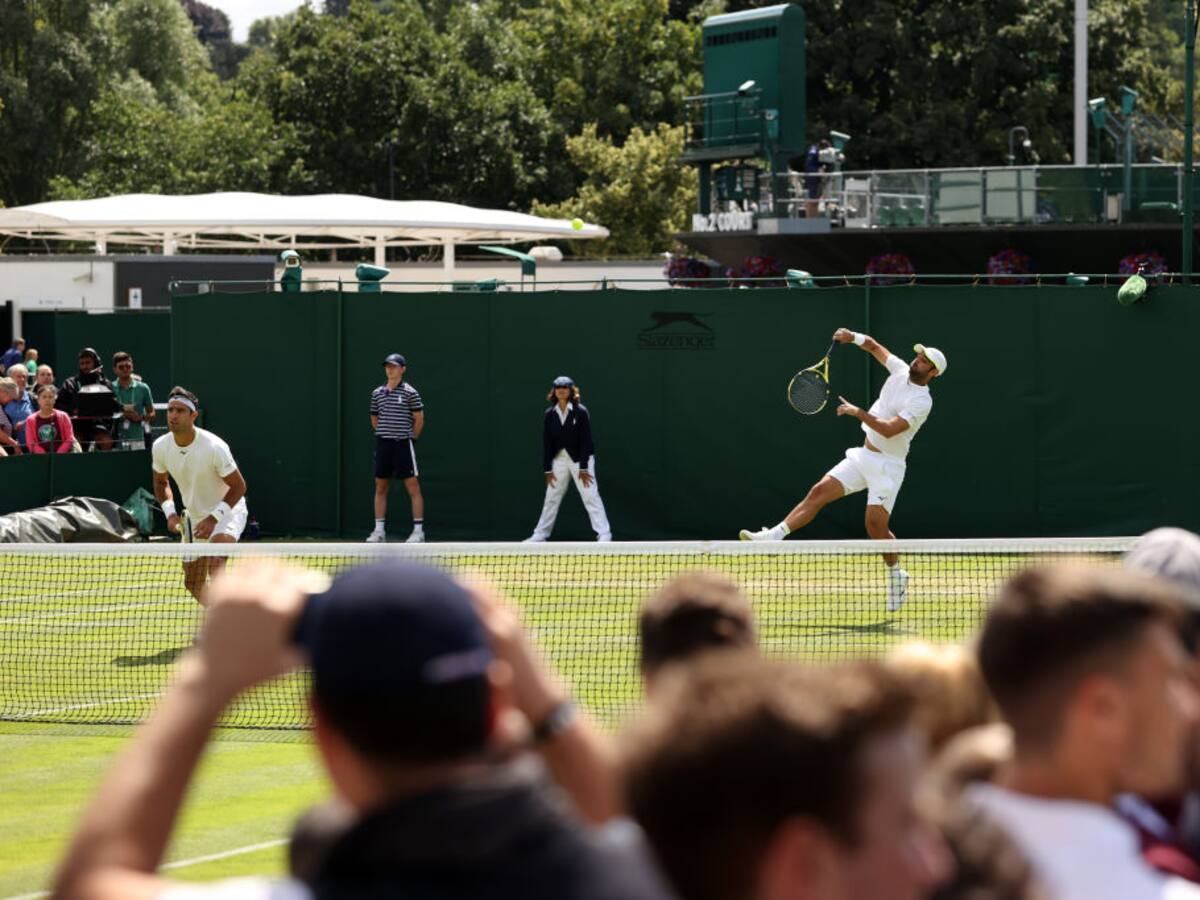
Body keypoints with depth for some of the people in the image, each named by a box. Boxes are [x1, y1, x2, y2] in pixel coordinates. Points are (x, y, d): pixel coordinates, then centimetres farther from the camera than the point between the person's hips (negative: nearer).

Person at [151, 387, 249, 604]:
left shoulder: (214, 447, -26)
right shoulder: (160, 447, -10)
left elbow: (238, 487, -18)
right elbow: (161, 483, 10)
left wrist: (214, 518, -26)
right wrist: (170, 513, -7)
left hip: (226, 511, -6)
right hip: (194, 517, 6)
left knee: (215, 562, -33)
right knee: (193, 586, 11)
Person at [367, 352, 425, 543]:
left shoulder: (409, 392, -5)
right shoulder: (377, 393, 9)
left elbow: (419, 419, -1)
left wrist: (410, 438, 4)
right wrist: (384, 435, 14)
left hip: (403, 444, -5)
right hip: (382, 444, 5)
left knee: (413, 487, -5)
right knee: (380, 487, 7)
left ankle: (418, 531, -5)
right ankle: (379, 531, 11)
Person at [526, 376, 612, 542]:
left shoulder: (581, 412, -11)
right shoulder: (550, 414, 0)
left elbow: (585, 440, -12)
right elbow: (547, 442, 2)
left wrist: (583, 468, -15)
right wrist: (547, 470, -1)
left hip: (580, 458, -4)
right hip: (559, 459, 4)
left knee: (590, 496, -10)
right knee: (551, 497, 9)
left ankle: (604, 534, -9)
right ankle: (540, 534, 18)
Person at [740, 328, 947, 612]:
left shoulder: (921, 402, -18)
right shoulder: (901, 371, 5)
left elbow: (889, 429, -27)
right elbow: (873, 346, 18)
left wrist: (858, 412, -25)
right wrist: (853, 337, -1)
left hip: (887, 464, -7)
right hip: (863, 456, 7)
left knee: (876, 526, -11)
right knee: (819, 492, -7)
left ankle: (896, 576, 13)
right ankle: (773, 536, -16)